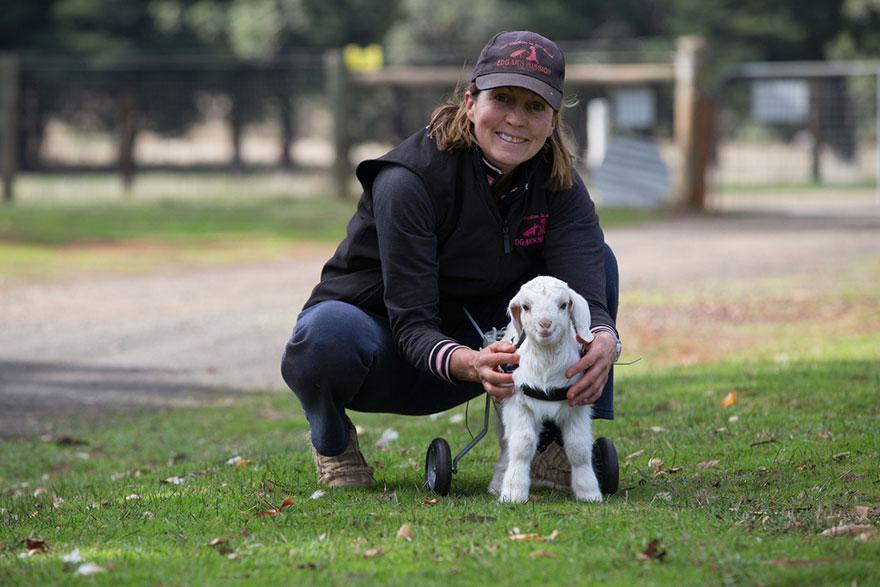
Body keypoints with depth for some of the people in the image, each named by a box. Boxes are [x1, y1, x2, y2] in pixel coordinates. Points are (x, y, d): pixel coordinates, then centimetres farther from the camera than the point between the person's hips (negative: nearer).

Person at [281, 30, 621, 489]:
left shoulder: (557, 184, -11)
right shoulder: (410, 179, -26)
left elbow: (586, 292, -25)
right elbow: (412, 322, -29)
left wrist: (604, 342, -51)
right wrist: (469, 365, -52)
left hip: (473, 342, 5)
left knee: (597, 258, -12)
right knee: (327, 333, -41)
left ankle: (556, 447, -9)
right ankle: (332, 441, -6)